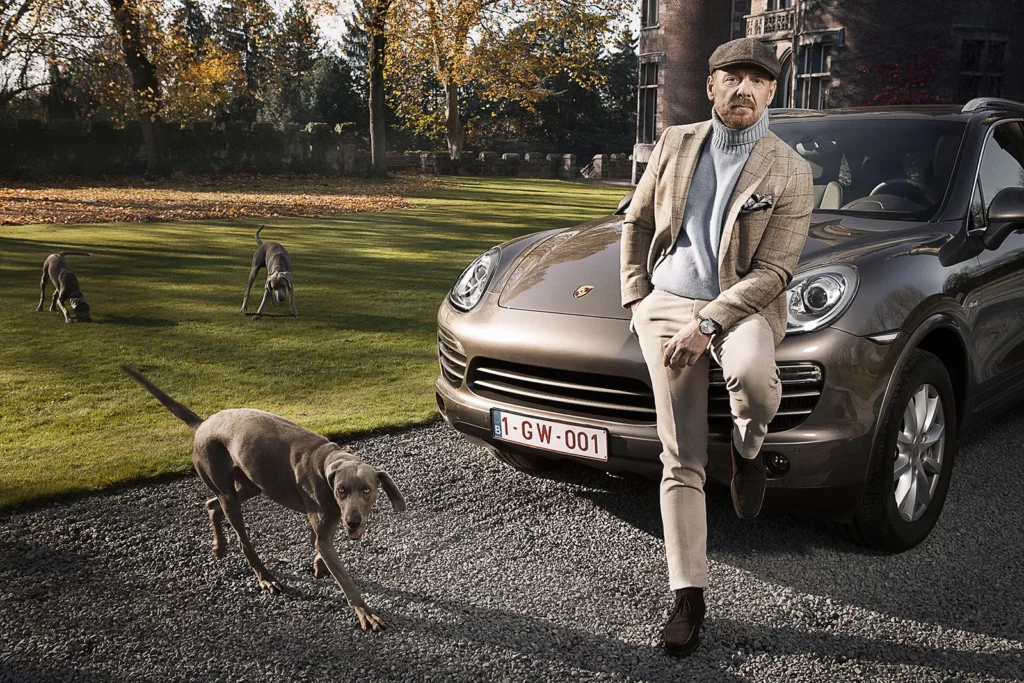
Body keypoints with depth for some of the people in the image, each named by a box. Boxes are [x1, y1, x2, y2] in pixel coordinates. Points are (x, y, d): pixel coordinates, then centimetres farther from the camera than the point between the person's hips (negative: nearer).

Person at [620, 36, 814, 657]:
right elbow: (637, 223, 16)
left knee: (751, 373, -39)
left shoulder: (790, 173, -5)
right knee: (681, 460, -2)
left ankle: (748, 447, -2)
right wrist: (635, 298, 7)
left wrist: (708, 323, -19)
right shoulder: (676, 145, 7)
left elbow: (774, 271, -11)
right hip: (666, 303, 3)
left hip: (743, 305, -2)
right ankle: (689, 596, 8)